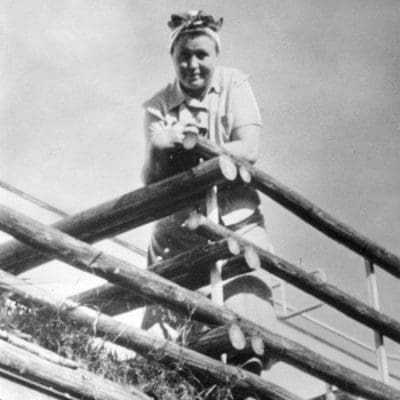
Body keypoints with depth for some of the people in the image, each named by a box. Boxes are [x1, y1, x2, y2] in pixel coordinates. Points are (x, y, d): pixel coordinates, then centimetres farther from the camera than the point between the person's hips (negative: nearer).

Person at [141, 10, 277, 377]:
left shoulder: (234, 84, 0)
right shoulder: (157, 106, 5)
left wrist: (185, 147, -22)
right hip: (175, 229, 2)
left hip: (235, 220, -2)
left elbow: (248, 151, -12)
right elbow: (150, 181, -2)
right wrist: (159, 151, -25)